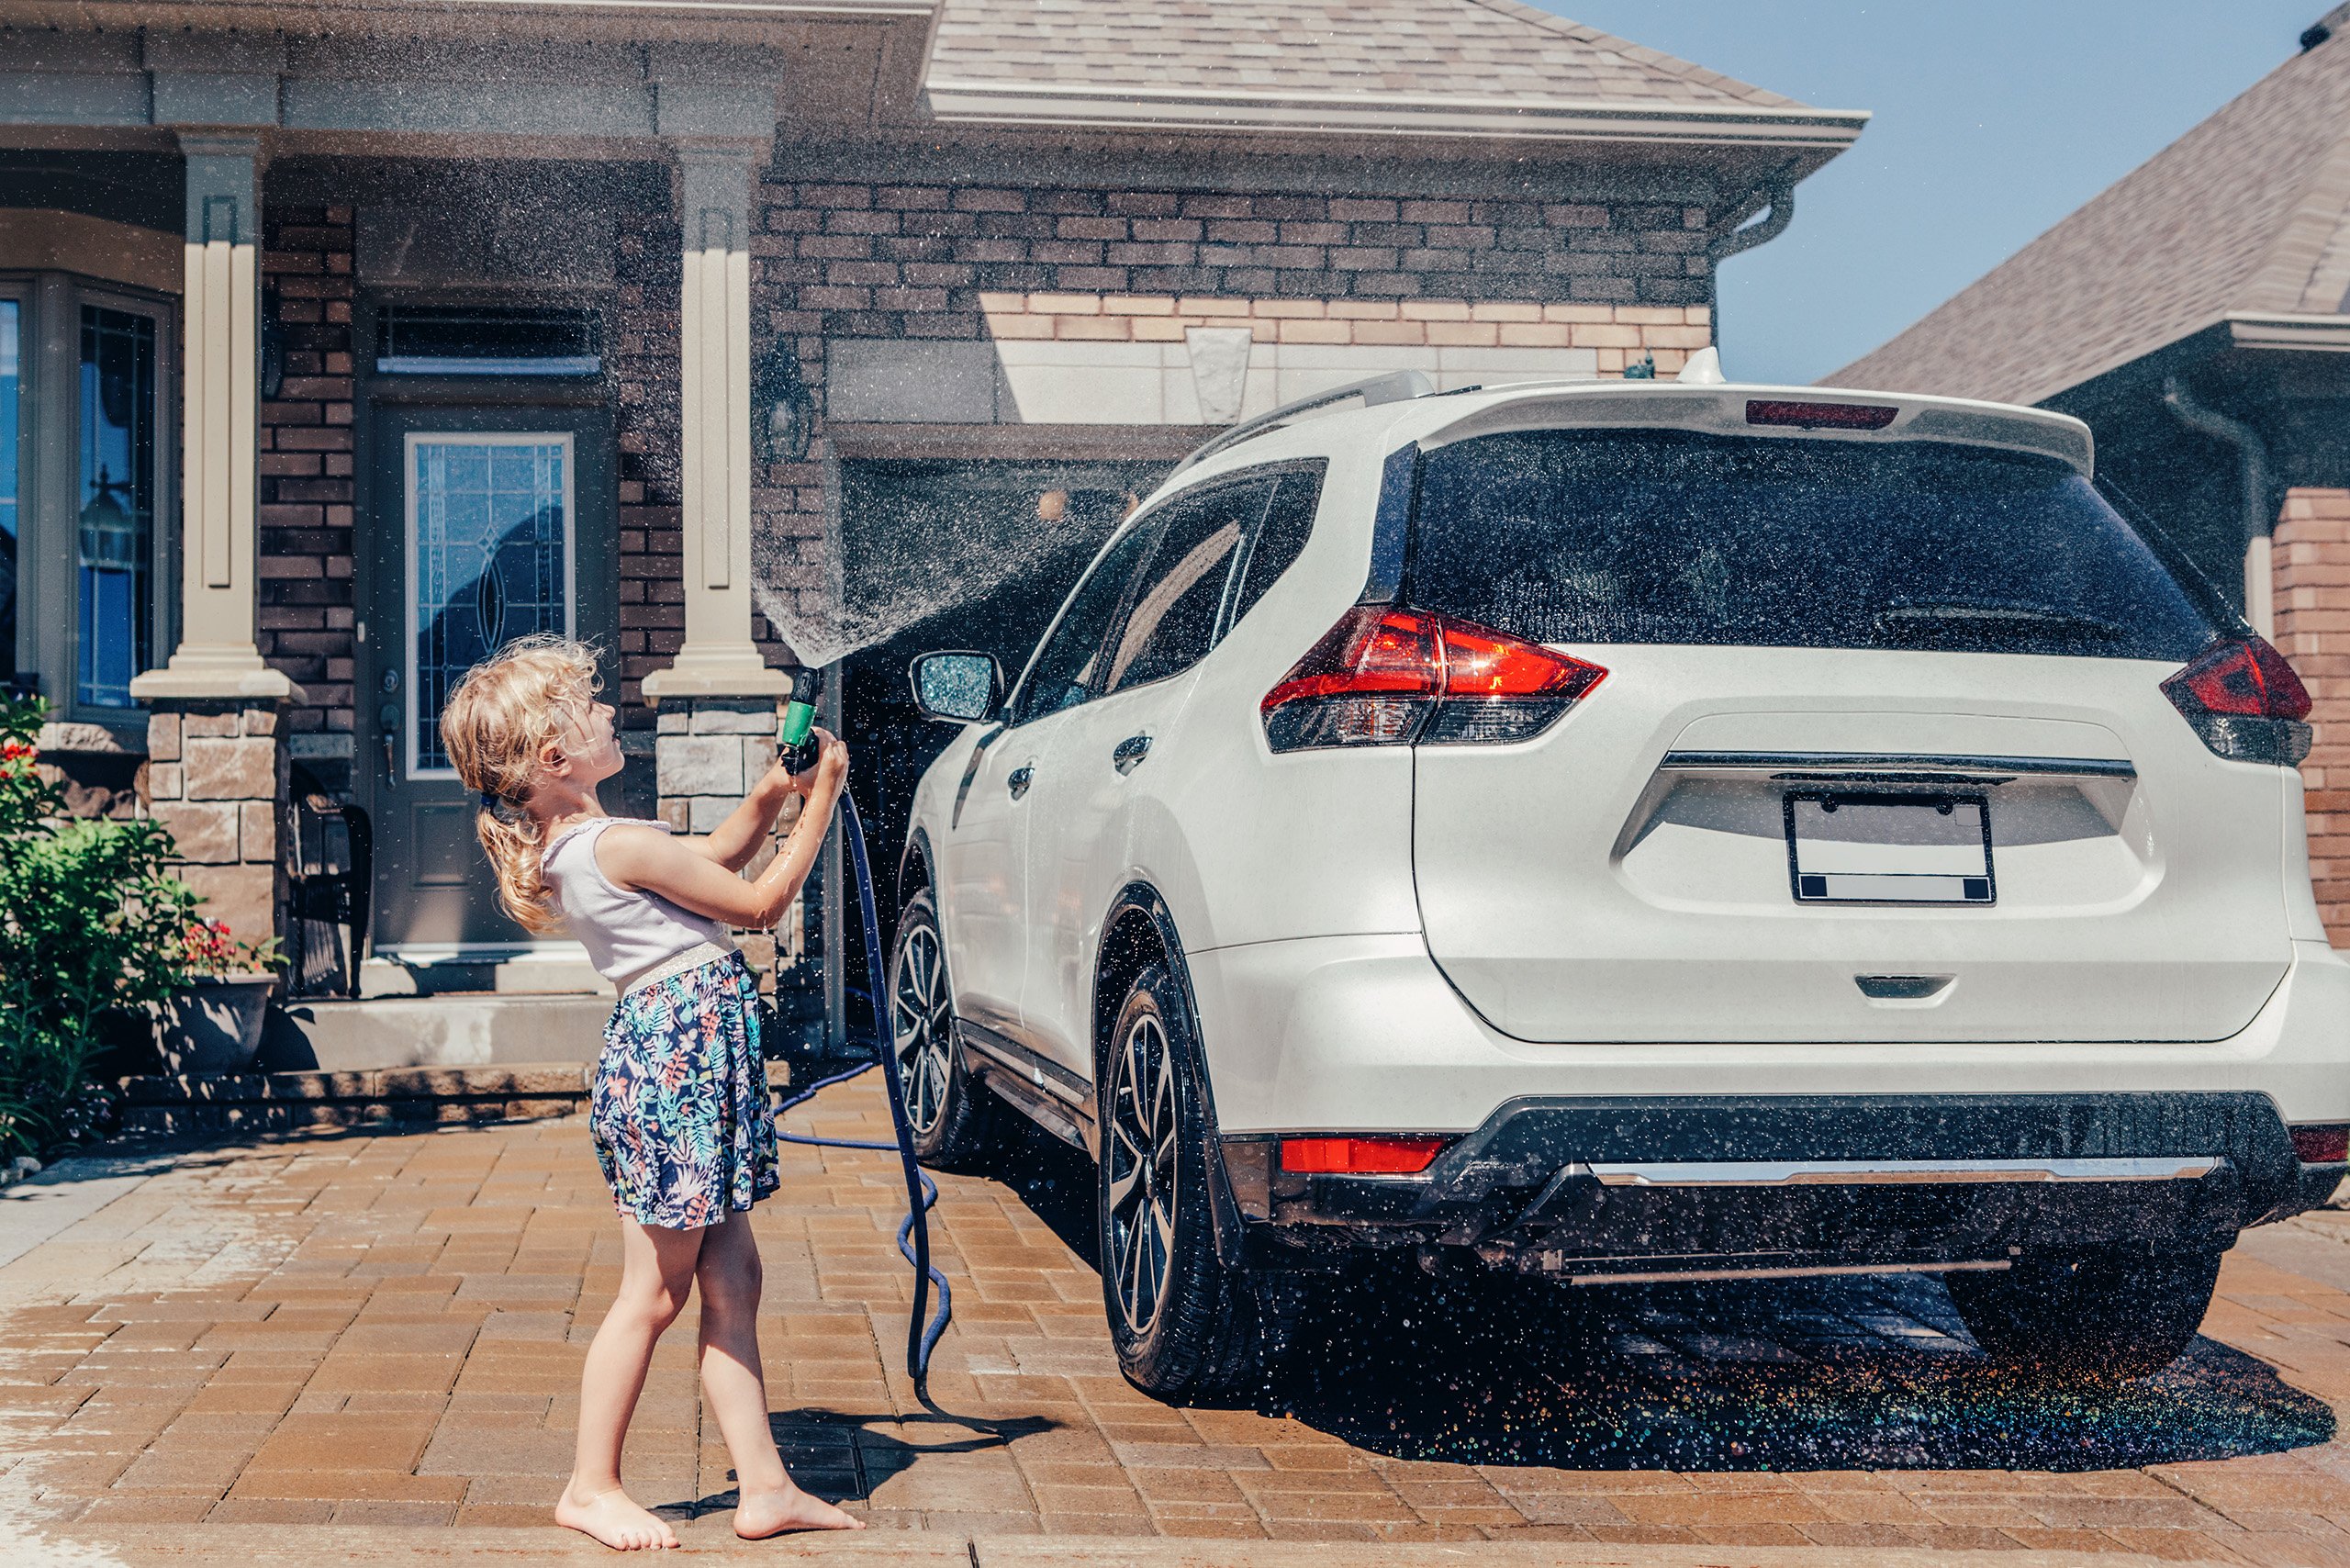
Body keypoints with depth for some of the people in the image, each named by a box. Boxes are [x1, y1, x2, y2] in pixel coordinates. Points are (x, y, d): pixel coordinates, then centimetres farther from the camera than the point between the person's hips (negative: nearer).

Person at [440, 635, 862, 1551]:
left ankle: (765, 1487, 15)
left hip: (672, 1049, 10)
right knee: (654, 1293, 1)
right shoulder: (620, 845, -17)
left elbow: (716, 858, 25)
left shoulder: (566, 848, 12)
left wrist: (768, 796, 10)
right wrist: (820, 802, -1)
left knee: (731, 1277, 11)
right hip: (680, 1051, -10)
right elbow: (760, 902, -9)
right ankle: (591, 1488, 13)